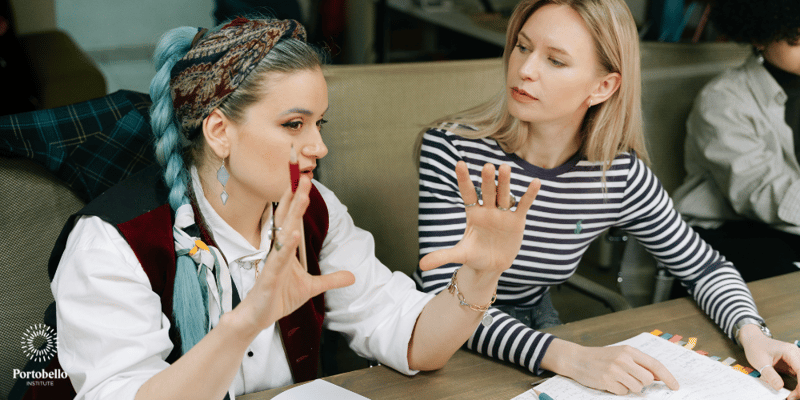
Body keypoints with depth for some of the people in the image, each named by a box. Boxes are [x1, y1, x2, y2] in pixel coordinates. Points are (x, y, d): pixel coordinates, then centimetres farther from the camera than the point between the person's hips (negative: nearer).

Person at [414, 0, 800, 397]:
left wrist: (751, 332, -17)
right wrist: (568, 357, -38)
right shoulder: (451, 149, -21)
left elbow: (706, 268, 4)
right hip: (443, 345, -3)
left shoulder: (620, 176, -11)